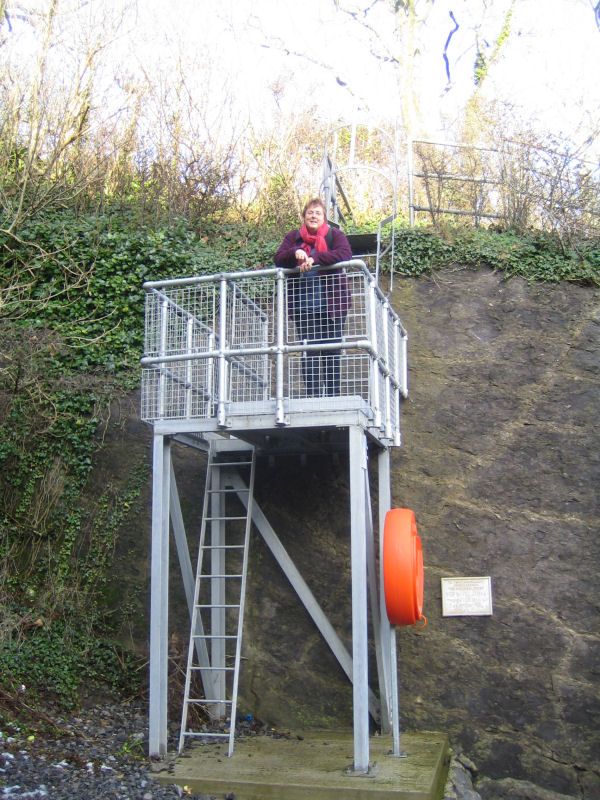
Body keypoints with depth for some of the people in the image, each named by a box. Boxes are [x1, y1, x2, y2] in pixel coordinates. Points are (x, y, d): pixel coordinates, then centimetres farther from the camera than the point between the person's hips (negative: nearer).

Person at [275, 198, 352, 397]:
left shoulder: (334, 235, 3)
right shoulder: (293, 237, 12)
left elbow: (345, 253, -15)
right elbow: (278, 259, 2)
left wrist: (315, 258, -24)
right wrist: (294, 253, -19)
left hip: (331, 304, -2)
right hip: (303, 305, 2)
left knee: (331, 351, 5)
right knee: (309, 352, -1)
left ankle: (333, 395, 13)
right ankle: (313, 396, 2)